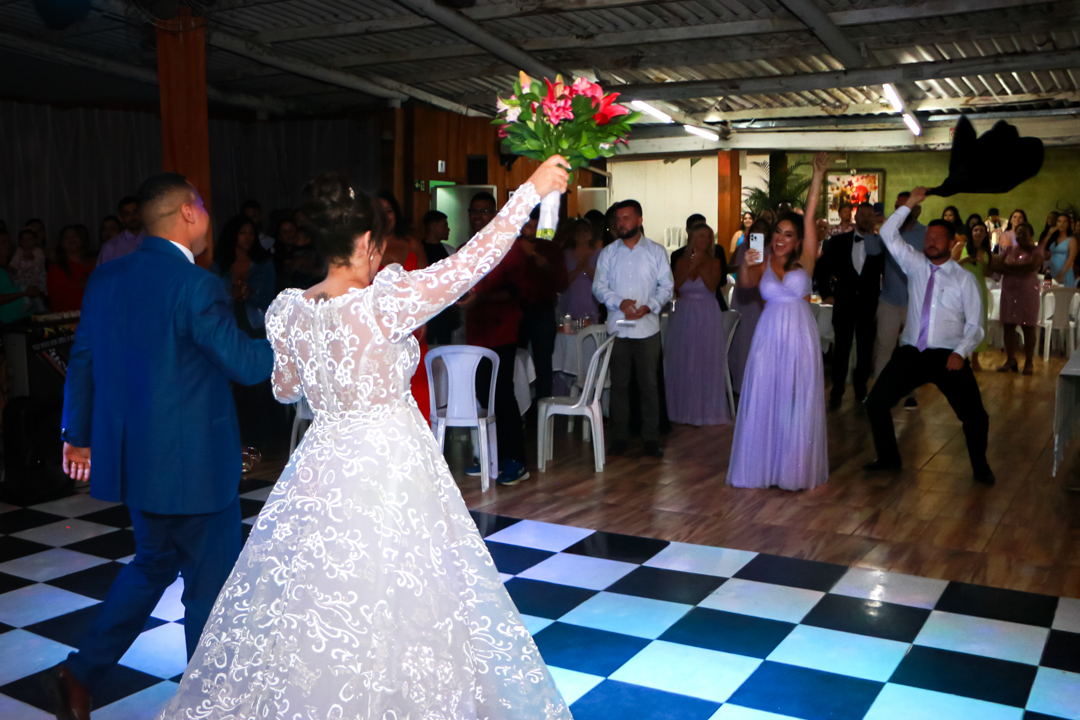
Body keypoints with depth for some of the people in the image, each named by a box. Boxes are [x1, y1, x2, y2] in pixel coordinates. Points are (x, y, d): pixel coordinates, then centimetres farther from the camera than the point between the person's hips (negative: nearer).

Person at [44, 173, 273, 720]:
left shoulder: (106, 278, 4)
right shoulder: (196, 285, -20)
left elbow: (81, 360, 11)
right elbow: (246, 363, -19)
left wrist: (78, 436, 21)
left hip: (131, 460, 8)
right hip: (193, 465, -8)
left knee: (153, 563, 26)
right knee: (210, 584, 8)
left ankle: (79, 674, 26)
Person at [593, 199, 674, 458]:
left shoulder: (656, 251, 4)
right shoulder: (608, 253, 8)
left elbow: (667, 286, 2)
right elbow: (599, 286, 4)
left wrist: (649, 306, -14)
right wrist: (619, 302, -14)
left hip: (647, 327, -1)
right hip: (617, 327, 1)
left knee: (649, 385, 2)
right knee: (619, 384, 6)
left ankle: (651, 438, 11)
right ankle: (620, 437, 14)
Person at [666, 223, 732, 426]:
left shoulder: (714, 262, 2)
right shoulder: (682, 261, 8)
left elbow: (712, 285, -13)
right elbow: (674, 286, -5)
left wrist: (700, 265, -14)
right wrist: (690, 267, -12)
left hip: (707, 318, -2)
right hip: (683, 316, 2)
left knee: (706, 363, -1)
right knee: (682, 364, 4)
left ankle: (706, 410, 7)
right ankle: (684, 409, 14)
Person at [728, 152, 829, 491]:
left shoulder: (805, 261, 2)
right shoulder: (763, 263, 6)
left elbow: (809, 217, -6)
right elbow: (745, 283, -13)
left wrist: (818, 175, -14)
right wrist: (745, 264, -33)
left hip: (800, 336, -1)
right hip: (770, 336, 1)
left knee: (797, 404, 1)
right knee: (764, 401, 2)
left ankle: (795, 470, 10)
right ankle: (763, 465, 13)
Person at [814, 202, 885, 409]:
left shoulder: (880, 243, -1)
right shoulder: (839, 241, 2)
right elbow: (821, 267, 8)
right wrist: (826, 292, 4)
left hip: (869, 303, 0)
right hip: (844, 302, 0)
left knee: (865, 349, 8)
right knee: (841, 347, 4)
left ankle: (861, 390, 23)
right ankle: (836, 392, 12)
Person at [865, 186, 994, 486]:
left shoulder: (965, 279, 2)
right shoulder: (915, 265, 11)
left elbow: (975, 324, -1)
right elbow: (888, 234, 4)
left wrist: (961, 352, -17)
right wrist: (909, 205, -5)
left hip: (948, 357, -3)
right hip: (911, 353, 3)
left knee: (975, 416, -11)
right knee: (876, 403, -3)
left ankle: (980, 467, 17)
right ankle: (889, 459, 18)